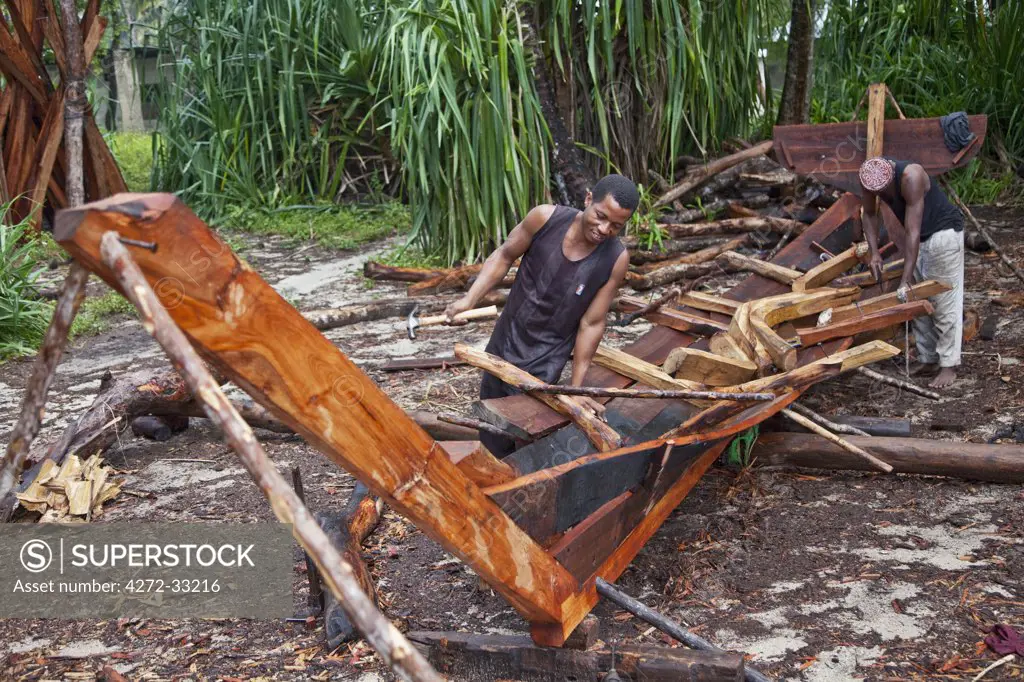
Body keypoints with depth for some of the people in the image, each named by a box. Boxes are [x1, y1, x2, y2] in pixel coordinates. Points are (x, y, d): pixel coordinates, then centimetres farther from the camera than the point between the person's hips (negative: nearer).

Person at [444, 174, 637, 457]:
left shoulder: (616, 259, -20)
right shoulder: (545, 218, -18)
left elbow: (591, 324, -13)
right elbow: (504, 257, -2)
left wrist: (576, 388, -10)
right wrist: (469, 299, -12)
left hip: (544, 362, -3)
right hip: (504, 342, 3)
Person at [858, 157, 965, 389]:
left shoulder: (910, 177, -34)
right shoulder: (871, 176, -14)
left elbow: (912, 232, -33)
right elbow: (869, 213, 4)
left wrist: (905, 281, -33)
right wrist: (874, 253, -7)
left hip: (944, 233, -8)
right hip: (919, 238, 8)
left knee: (945, 301, -6)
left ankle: (948, 366, -2)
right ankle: (928, 360, 19)